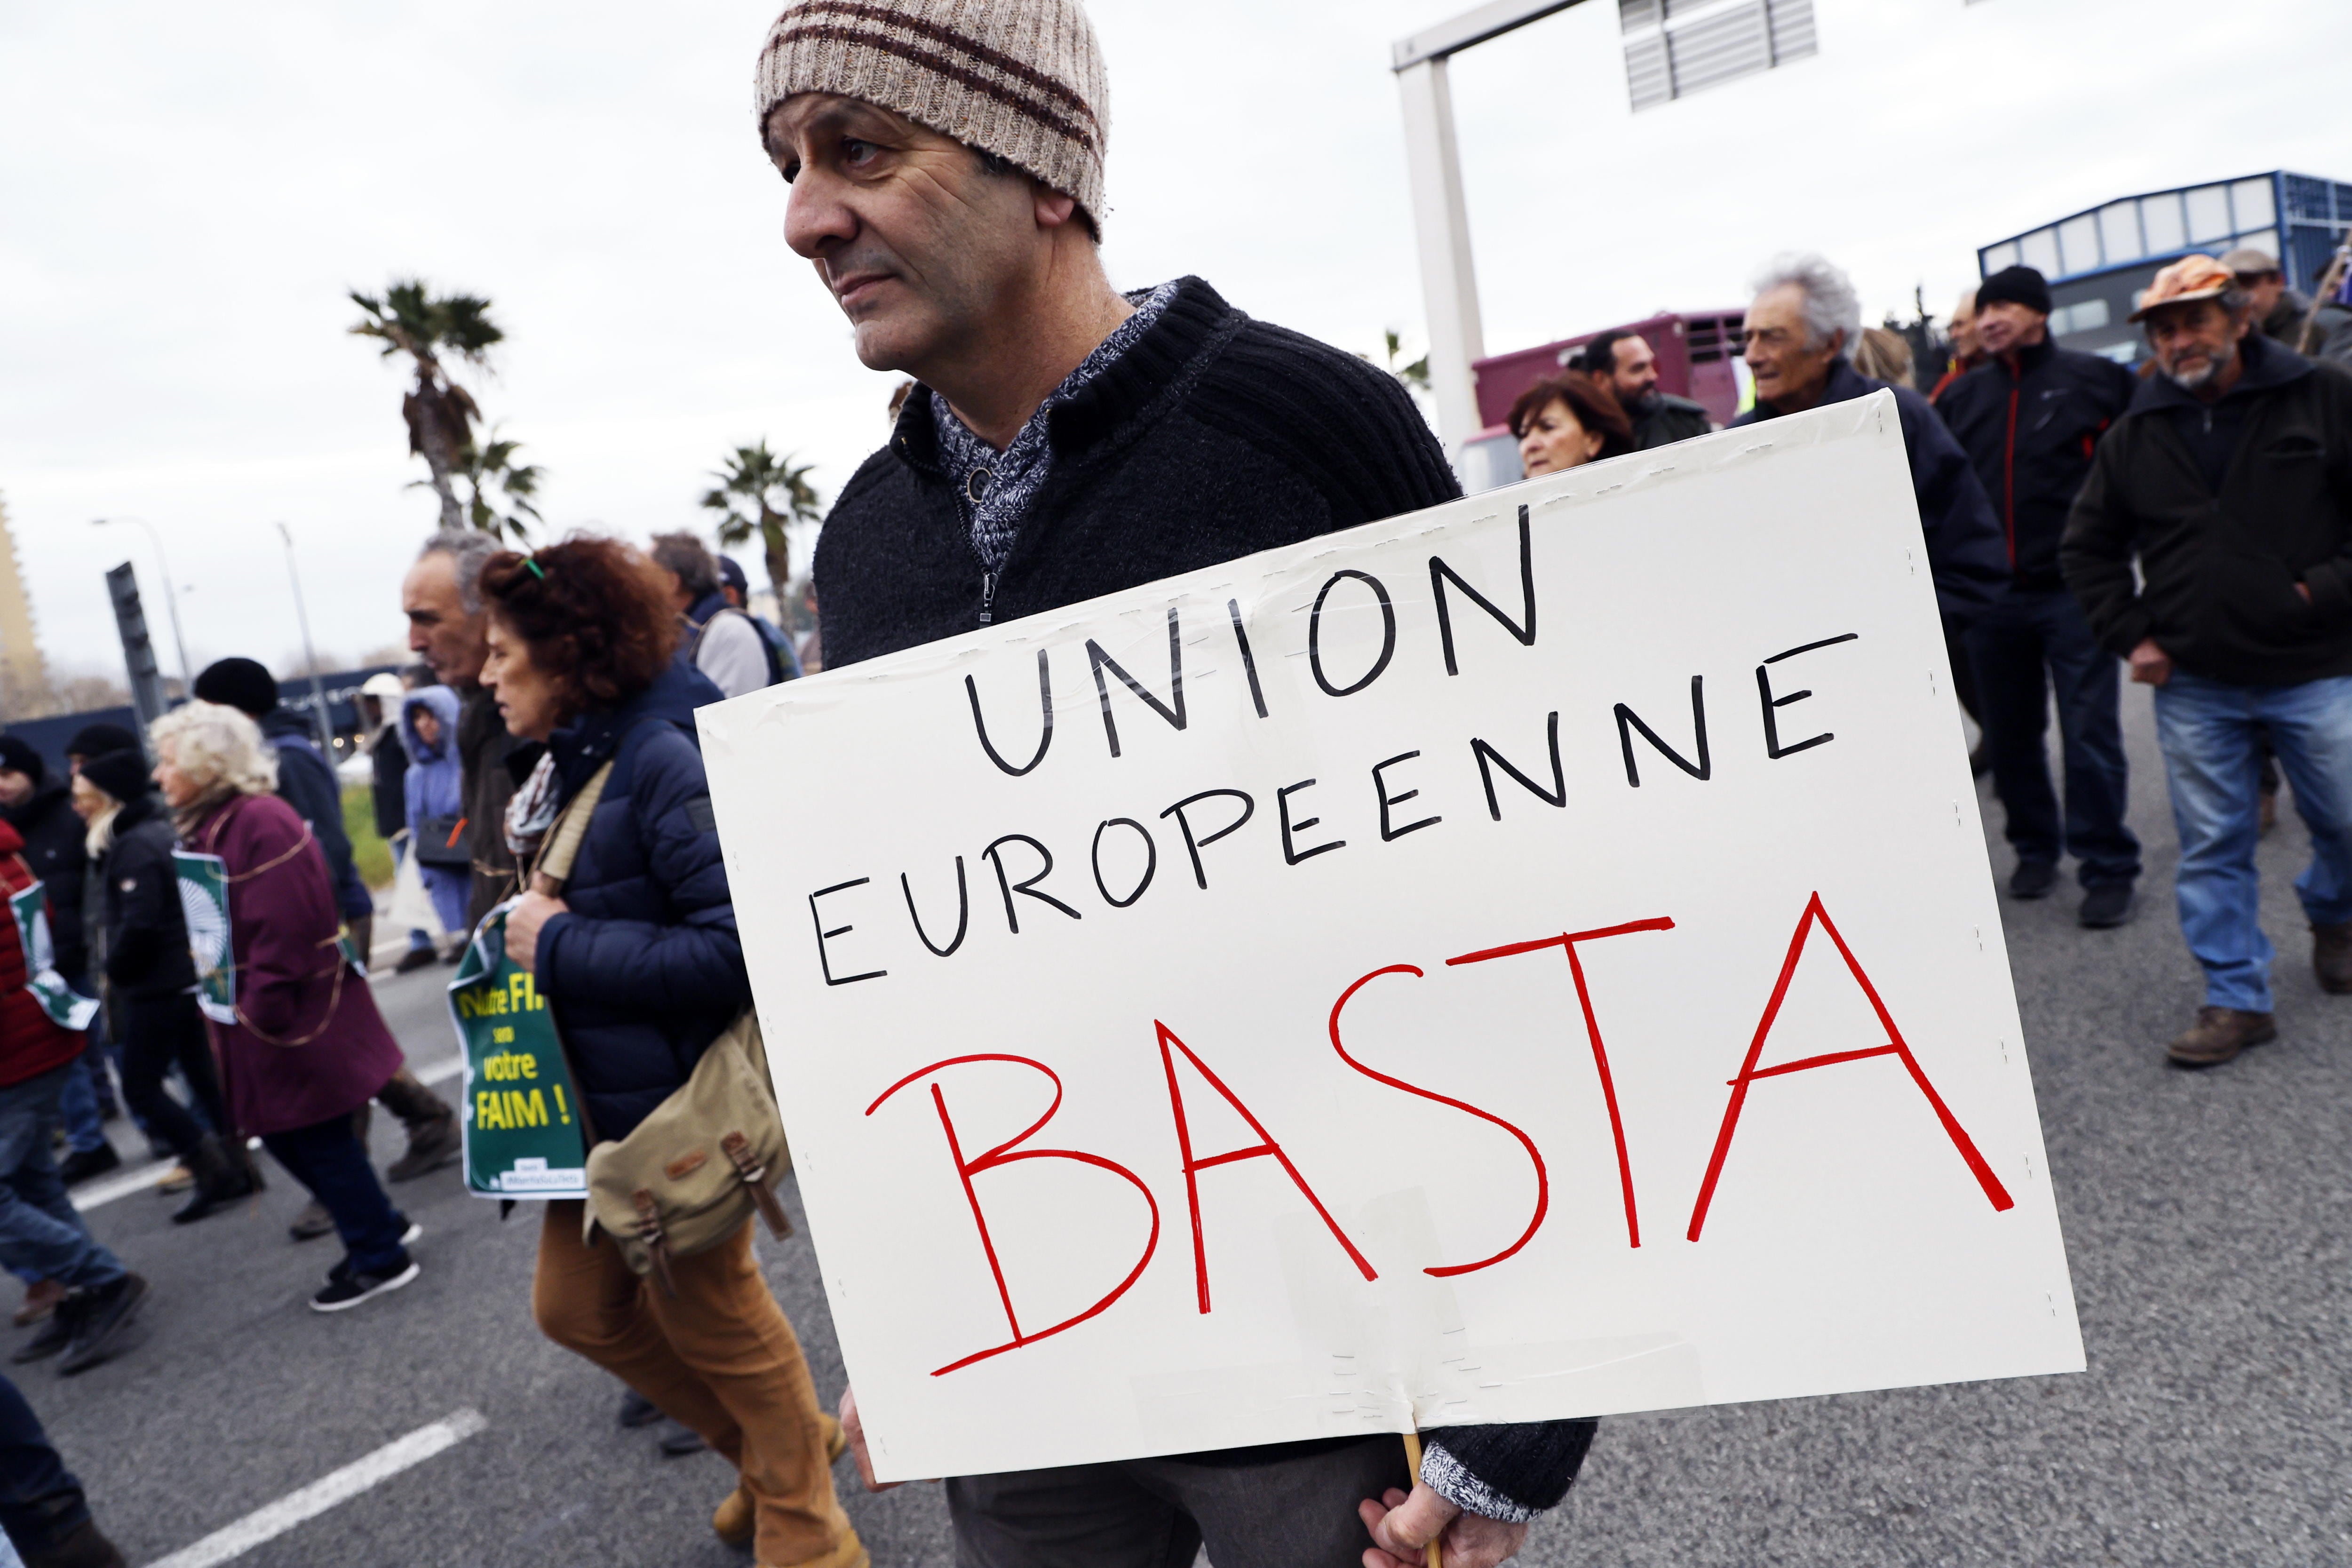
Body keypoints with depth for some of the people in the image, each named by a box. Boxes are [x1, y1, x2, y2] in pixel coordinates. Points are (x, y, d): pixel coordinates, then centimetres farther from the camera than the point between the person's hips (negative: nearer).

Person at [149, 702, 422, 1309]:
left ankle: (379, 1258, 16)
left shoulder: (260, 822, -20)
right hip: (255, 1017, 10)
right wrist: (241, 1010, 16)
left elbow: (281, 929, -25)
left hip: (290, 1020, -10)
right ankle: (380, 1227, 30)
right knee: (282, 1134, 16)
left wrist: (263, 1013, -22)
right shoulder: (209, 826, 12)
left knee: (319, 1140, 2)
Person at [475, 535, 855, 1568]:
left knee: (710, 1318, 8)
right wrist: (536, 933, 2)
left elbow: (735, 948, -30)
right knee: (577, 1304, 19)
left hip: (681, 1103, -9)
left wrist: (560, 946, -22)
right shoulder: (576, 761, 7)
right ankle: (772, 1450, 38)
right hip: (604, 1098, 10)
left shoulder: (666, 757, -22)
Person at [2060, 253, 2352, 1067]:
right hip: (2193, 684, 1)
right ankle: (2236, 998, 13)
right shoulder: (2136, 435, 5)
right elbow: (2087, 548, 12)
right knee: (2212, 847, 3)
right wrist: (2132, 635, 4)